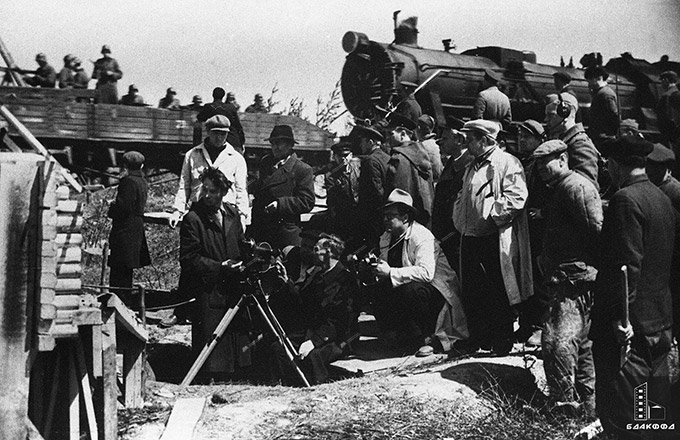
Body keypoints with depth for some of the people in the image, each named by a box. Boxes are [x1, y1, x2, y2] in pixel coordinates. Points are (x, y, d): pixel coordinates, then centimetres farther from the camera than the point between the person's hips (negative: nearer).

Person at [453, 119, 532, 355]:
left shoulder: (507, 162, -9)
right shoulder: (472, 166, 19)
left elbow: (516, 197, -20)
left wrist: (490, 215, -19)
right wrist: (460, 219, 13)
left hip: (495, 237, -8)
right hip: (471, 237, 8)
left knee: (498, 293, 0)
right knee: (471, 293, 11)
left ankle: (501, 343, 10)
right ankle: (478, 339, 22)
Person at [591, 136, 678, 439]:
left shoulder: (625, 200, -16)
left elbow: (627, 265, -22)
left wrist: (621, 317, -20)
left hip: (628, 325, -10)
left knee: (620, 413, -4)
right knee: (655, 408, 17)